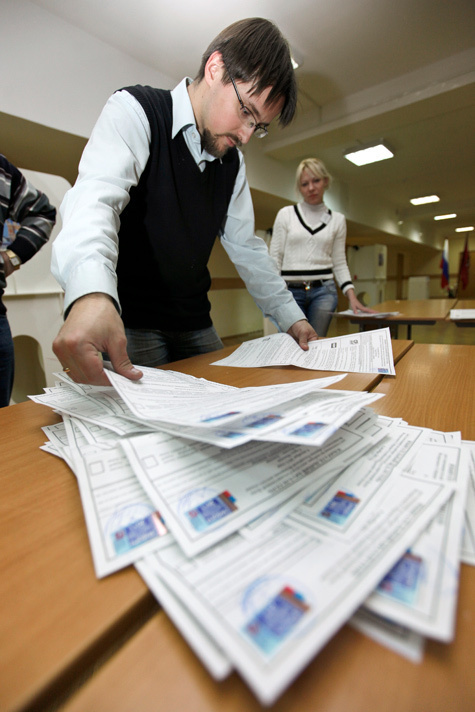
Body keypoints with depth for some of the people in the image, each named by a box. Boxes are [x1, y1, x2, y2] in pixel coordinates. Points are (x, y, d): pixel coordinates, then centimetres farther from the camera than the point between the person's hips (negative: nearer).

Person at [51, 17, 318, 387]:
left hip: (196, 325, 6)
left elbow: (246, 246, 15)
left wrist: (293, 318, 12)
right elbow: (96, 195, -25)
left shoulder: (234, 162, 12)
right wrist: (92, 293, -46)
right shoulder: (135, 110, -7)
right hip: (128, 324, -5)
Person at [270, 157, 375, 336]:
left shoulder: (337, 220, 11)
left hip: (323, 291, 2)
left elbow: (339, 263, 11)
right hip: (291, 291, -1)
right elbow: (275, 256, 3)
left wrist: (352, 296, -1)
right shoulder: (286, 214, 6)